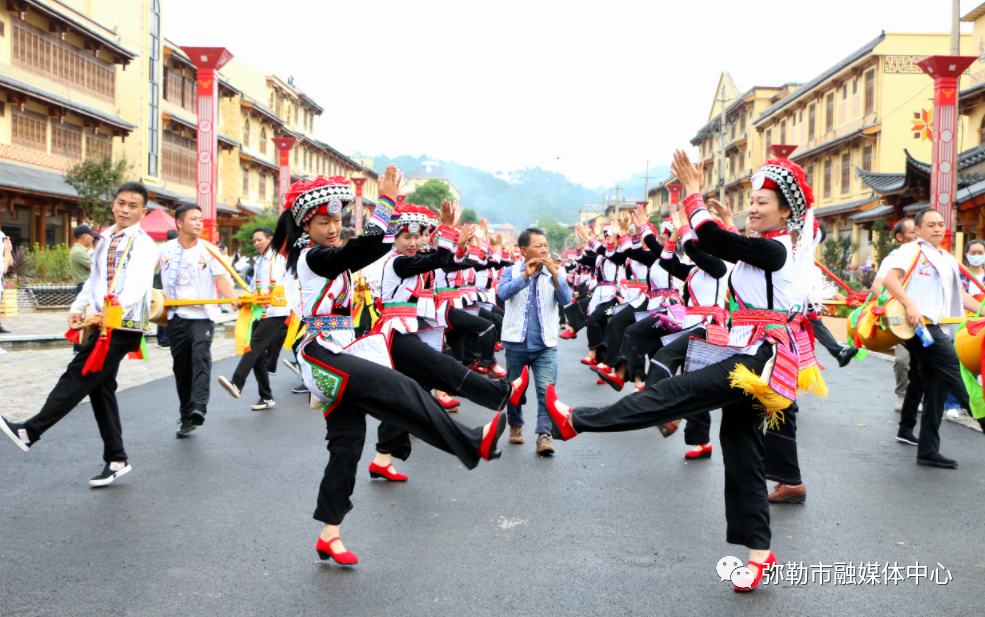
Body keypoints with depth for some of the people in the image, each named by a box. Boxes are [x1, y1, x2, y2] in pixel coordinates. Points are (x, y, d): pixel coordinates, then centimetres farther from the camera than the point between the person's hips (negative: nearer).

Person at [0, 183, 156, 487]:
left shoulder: (143, 244, -7)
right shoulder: (106, 240, 19)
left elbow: (136, 286, -21)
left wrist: (115, 312, -36)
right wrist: (77, 308, 10)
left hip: (124, 327, -8)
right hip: (103, 324, 9)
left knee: (79, 375, -12)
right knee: (100, 387, 7)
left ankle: (31, 431, -6)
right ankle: (116, 459, 13)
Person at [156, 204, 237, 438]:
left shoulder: (209, 250, 1)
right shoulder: (164, 250, 7)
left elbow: (222, 279, -9)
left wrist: (235, 299, -26)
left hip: (203, 315, -3)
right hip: (177, 316, 3)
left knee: (201, 356, -24)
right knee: (181, 366, 7)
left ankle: (198, 407, -35)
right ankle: (186, 418, 16)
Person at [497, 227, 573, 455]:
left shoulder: (553, 275, 6)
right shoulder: (512, 272, 3)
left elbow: (566, 299, -11)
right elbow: (502, 293, -18)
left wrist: (554, 273, -23)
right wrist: (525, 275, -28)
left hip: (545, 345, 0)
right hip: (516, 344, 0)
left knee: (547, 390, -13)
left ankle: (544, 435, -13)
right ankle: (515, 426, 35)